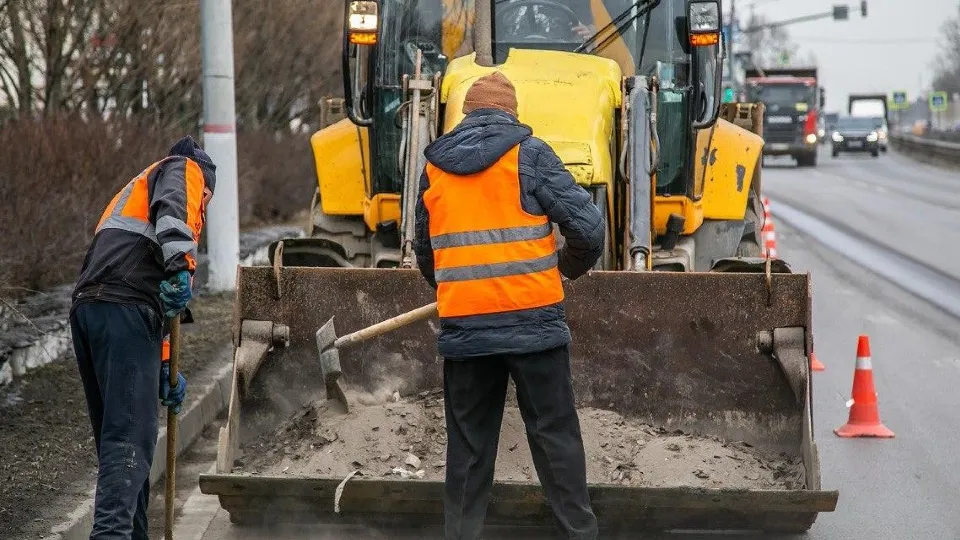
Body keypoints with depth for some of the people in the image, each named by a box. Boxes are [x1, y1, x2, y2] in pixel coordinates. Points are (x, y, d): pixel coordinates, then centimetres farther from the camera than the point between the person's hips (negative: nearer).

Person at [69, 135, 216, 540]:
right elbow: (171, 208, -11)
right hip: (123, 309, -8)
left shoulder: (137, 189, 38)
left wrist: (163, 369, 34)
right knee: (130, 435, -16)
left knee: (115, 437, 14)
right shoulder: (184, 169, 16)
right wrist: (182, 266, -25)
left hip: (86, 309, 8)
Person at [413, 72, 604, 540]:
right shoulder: (528, 154, -2)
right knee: (555, 438, 5)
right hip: (532, 322, -3)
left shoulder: (434, 166, 10)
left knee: (467, 448, 11)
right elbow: (587, 225, -5)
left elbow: (424, 253, 20)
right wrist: (573, 265, 15)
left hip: (463, 327, 3)